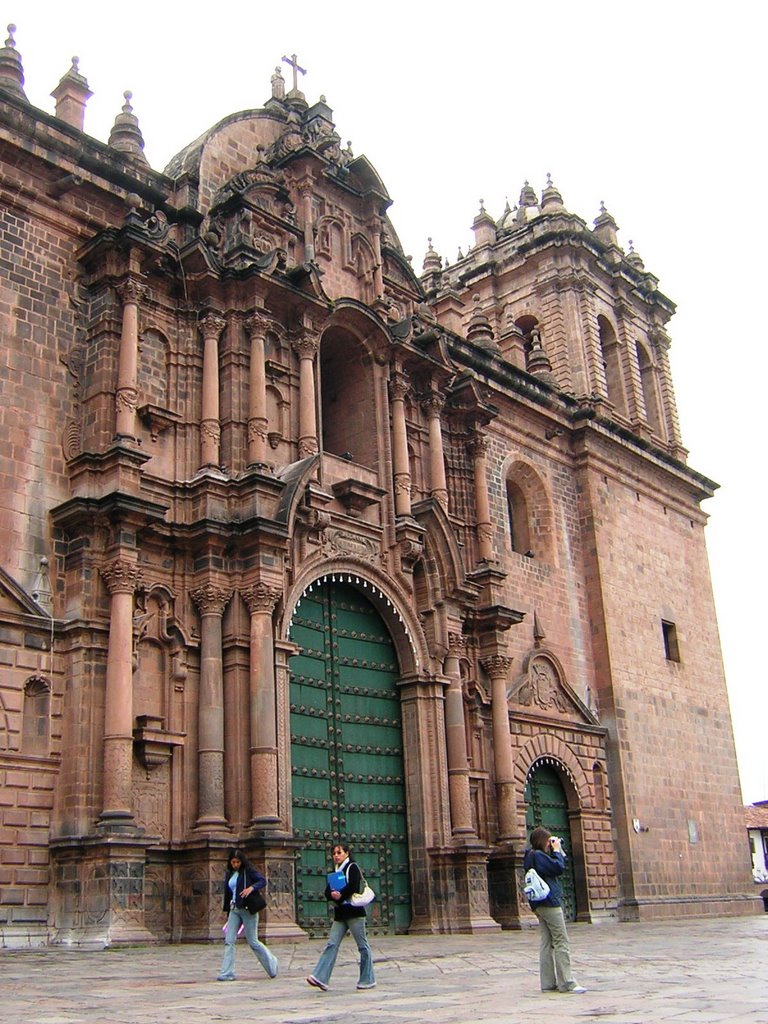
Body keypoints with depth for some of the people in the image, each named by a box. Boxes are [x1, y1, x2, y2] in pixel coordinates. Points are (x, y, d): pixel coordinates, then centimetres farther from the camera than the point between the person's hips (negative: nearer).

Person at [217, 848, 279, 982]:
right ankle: (227, 973, -3)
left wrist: (252, 887, -29)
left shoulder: (248, 871, -4)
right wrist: (227, 909, 12)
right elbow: (227, 893, 17)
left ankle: (271, 962, 20)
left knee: (252, 941, -1)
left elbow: (263, 880, -12)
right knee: (229, 941, -5)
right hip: (234, 910, 6)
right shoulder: (229, 874, 13)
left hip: (247, 909, -6)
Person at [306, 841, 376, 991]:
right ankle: (320, 978, -14)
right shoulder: (335, 872, 19)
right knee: (331, 944, -6)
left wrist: (340, 896, -9)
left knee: (362, 946, 0)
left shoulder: (352, 867, -1)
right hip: (340, 913, 6)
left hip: (354, 911, -6)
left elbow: (353, 887, -16)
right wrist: (333, 895, -13)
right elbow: (327, 891, 8)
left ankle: (368, 980, 8)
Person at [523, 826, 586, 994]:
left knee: (546, 944, 8)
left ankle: (548, 983, 9)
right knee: (561, 942, -7)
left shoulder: (533, 856, 17)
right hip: (549, 903, -10)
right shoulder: (538, 856, -14)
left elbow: (557, 867, 20)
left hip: (540, 905, 10)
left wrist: (557, 851, 9)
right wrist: (557, 850, -6)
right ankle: (566, 982, -7)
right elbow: (559, 868, -18)